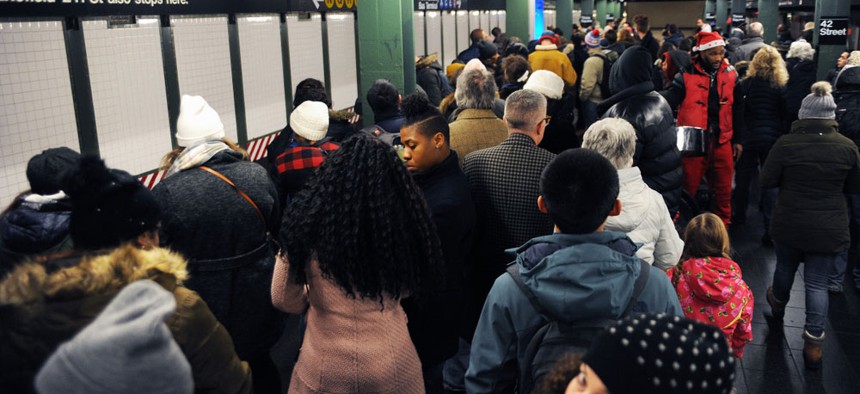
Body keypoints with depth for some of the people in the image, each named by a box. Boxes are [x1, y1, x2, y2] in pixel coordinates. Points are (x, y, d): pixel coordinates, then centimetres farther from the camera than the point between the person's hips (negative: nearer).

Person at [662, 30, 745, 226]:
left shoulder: (730, 75, 6)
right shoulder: (687, 75, -6)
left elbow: (738, 110, 12)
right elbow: (668, 101, -11)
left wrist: (738, 140, 11)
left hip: (722, 141, 3)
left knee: (724, 190, 12)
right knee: (688, 188, 7)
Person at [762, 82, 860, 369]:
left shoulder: (785, 144, -13)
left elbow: (767, 181, -7)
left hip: (789, 225, 0)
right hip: (829, 229, 0)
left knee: (785, 267, 23)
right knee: (817, 282, 6)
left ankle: (778, 306, 50)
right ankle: (814, 342, 5)